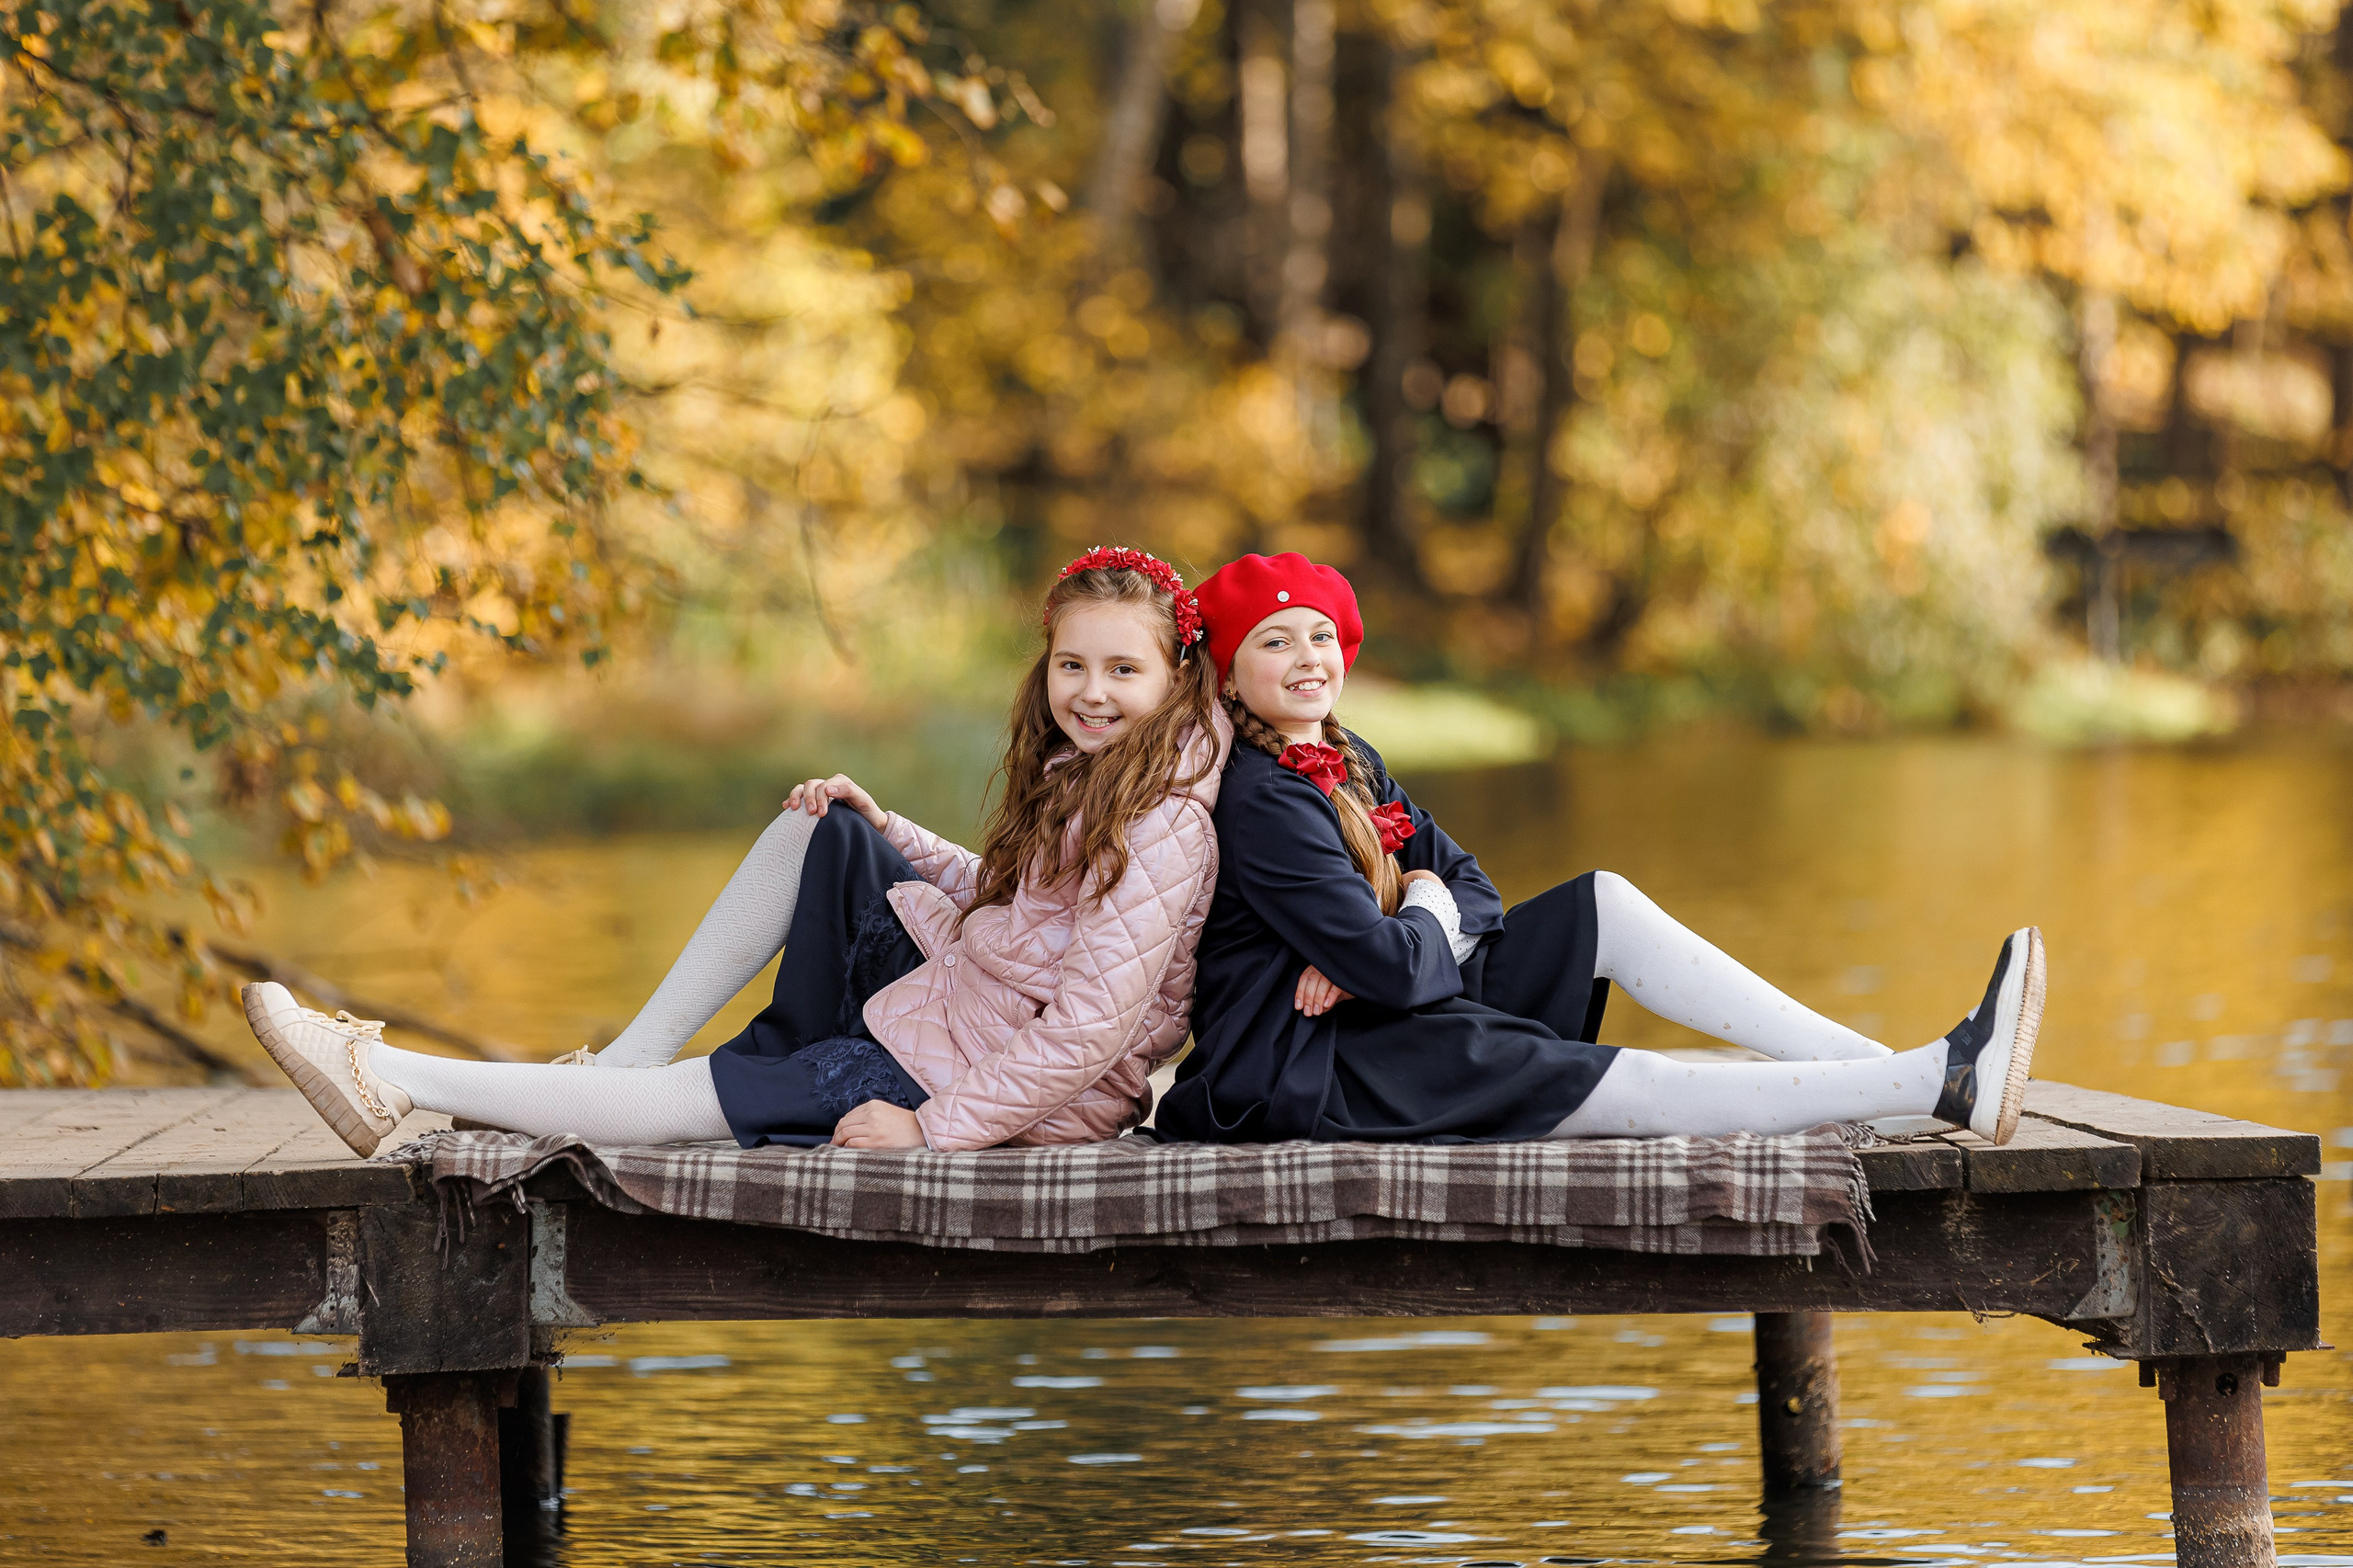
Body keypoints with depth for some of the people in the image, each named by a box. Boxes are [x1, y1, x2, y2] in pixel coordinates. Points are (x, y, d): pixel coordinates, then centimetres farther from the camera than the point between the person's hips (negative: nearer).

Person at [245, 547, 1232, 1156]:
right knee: (819, 835, 10)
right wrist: (885, 830, 7)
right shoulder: (1085, 770, 7)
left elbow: (1095, 1024, -28)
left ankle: (393, 1081, -4)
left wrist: (934, 1125, -28)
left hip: (1037, 1098, -9)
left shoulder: (1162, 827, -23)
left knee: (710, 1100, -12)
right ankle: (626, 1061, 6)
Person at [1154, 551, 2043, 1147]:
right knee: (1627, 1092, -19)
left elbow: (1471, 888, 9)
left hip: (1373, 1017, 10)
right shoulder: (1264, 804, -19)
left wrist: (1367, 948, -11)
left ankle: (1879, 1062, -10)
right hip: (1300, 1072, -10)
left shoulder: (1349, 764, 13)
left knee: (1604, 905, -1)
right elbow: (1394, 967, -26)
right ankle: (1936, 1084, -23)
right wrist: (1425, 914, -1)